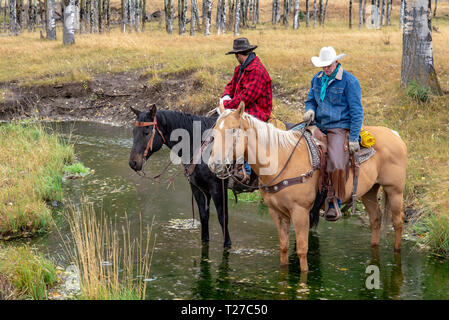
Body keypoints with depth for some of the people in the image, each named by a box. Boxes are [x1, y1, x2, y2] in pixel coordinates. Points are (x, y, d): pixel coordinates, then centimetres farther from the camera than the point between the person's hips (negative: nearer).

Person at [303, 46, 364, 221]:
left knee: (336, 163, -27)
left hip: (339, 128, -7)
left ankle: (334, 202, -19)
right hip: (319, 127, 7)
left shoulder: (349, 81, -7)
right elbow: (311, 100, 25)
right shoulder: (317, 79, 13)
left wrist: (353, 139, -13)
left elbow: (356, 112, -7)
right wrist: (310, 110, -2)